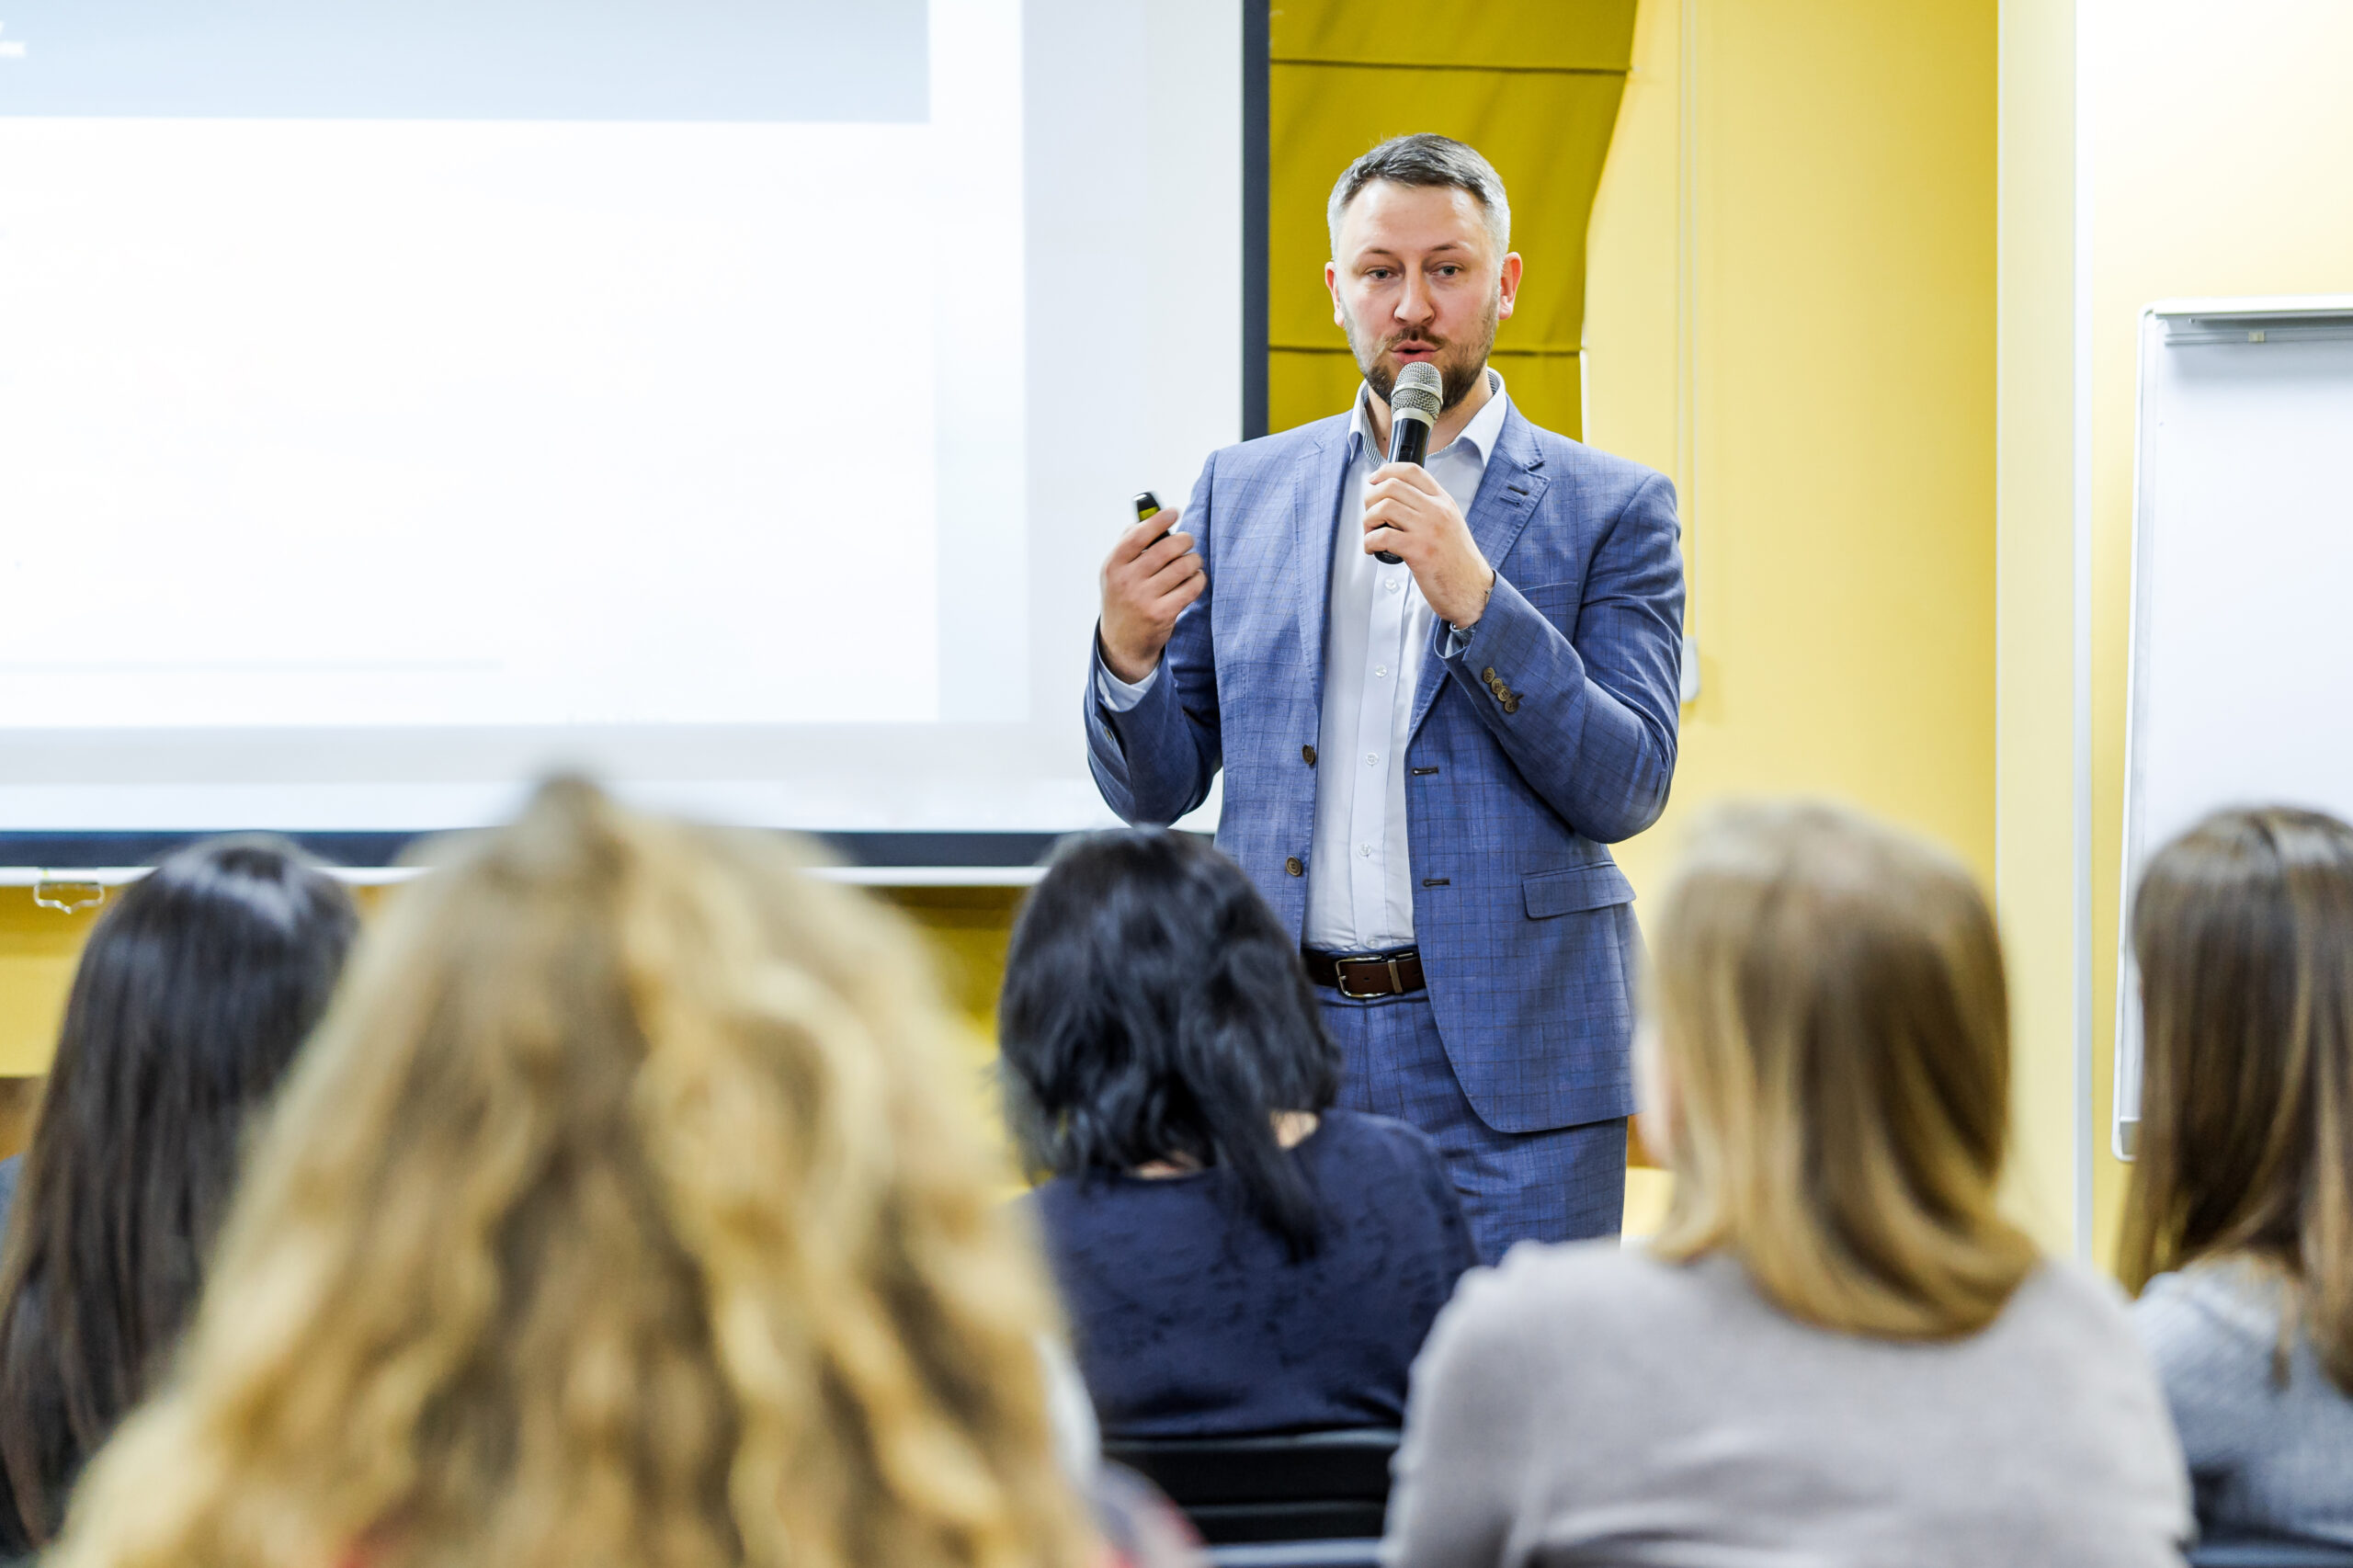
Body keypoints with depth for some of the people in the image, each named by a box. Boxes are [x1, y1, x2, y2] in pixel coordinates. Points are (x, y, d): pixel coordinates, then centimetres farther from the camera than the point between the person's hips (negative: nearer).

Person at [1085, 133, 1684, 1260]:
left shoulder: (1610, 510, 3)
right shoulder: (1242, 492, 11)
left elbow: (1627, 788, -7)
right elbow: (1156, 789, 12)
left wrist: (1474, 596, -17)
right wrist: (1126, 652, -10)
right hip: (1283, 1046, 2)